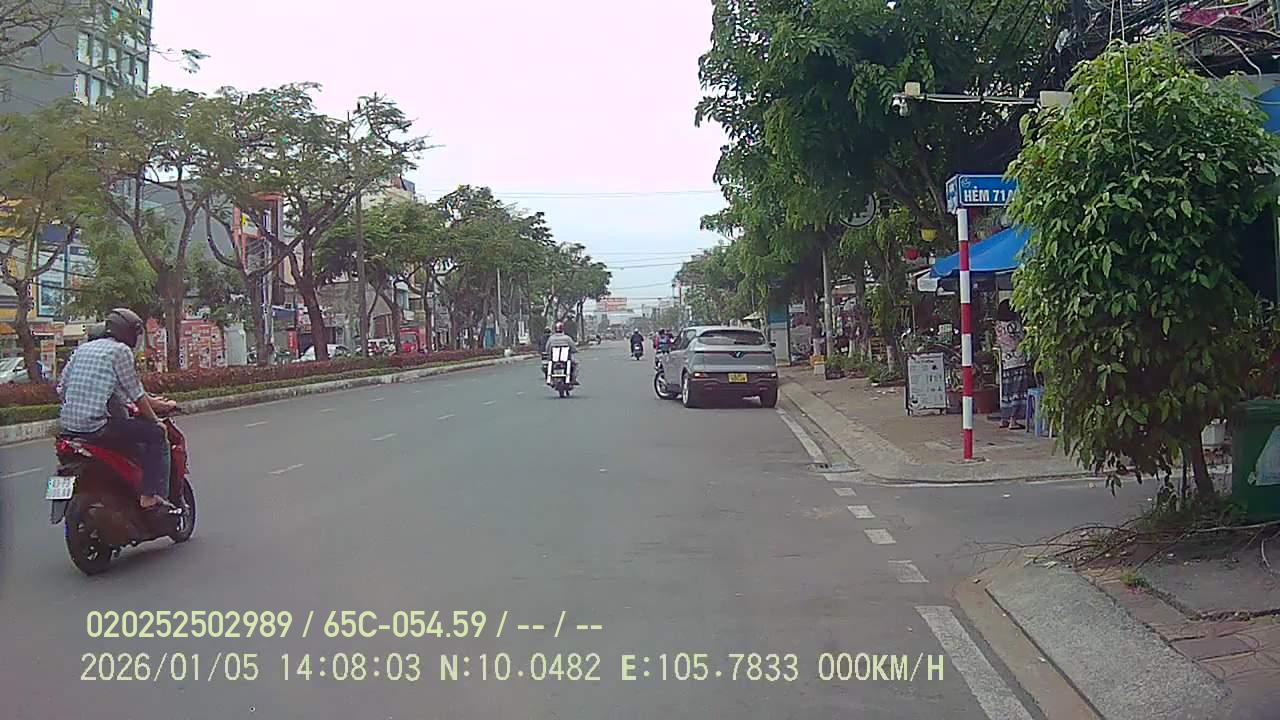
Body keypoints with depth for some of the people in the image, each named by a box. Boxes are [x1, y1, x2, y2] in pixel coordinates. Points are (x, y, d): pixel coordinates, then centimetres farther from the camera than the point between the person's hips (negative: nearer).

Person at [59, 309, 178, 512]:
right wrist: (155, 420, 8)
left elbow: (61, 388, 16)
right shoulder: (121, 350, -5)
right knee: (157, 434, 0)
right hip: (98, 425, -9)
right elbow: (136, 394, -5)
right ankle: (151, 496, -8)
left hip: (68, 424, 9)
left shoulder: (83, 348, 17)